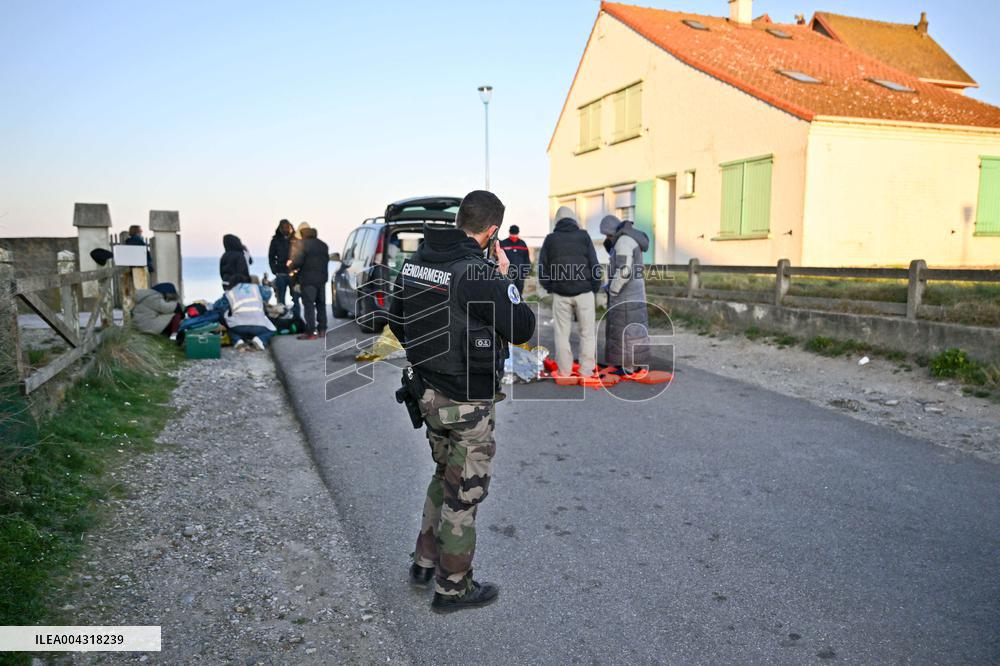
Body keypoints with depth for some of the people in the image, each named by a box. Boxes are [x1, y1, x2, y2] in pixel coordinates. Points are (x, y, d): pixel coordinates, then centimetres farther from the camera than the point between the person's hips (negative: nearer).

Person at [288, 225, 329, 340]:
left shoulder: (301, 244, -11)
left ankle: (311, 332, -9)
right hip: (322, 278, 7)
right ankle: (322, 329, 20)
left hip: (308, 280, -7)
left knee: (309, 305, -6)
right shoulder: (323, 245, 13)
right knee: (321, 304, 16)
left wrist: (291, 266, -1)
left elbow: (297, 261, -19)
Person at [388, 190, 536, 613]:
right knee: (464, 493, 9)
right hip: (468, 404, -7)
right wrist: (504, 278, -4)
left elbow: (396, 320, 12)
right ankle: (452, 587, 24)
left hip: (427, 393, 8)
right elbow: (522, 329, -14)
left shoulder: (415, 261, 1)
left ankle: (425, 562, 38)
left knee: (445, 477, 26)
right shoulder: (481, 274, -23)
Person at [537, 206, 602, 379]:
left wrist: (550, 287, 16)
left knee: (562, 334, 9)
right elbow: (594, 265, -1)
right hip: (584, 292, -1)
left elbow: (542, 268, 6)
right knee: (587, 333, 7)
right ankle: (586, 370, 7)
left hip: (560, 294, 1)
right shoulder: (583, 236, 2)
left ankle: (565, 371, 11)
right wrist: (595, 289, 8)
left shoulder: (550, 239, 6)